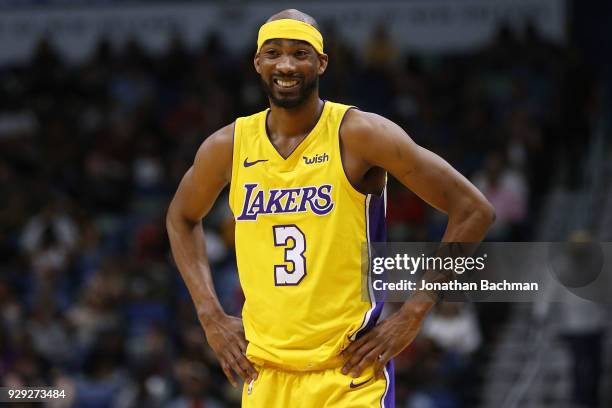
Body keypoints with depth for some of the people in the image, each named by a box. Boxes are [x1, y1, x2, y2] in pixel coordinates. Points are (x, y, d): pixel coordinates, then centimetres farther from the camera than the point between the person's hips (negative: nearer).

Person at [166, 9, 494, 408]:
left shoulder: (359, 135, -8)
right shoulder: (228, 147, 4)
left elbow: (474, 210, -8)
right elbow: (182, 219, 25)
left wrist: (412, 316, -9)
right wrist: (211, 316, 12)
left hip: (350, 375, -4)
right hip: (265, 375, 4)